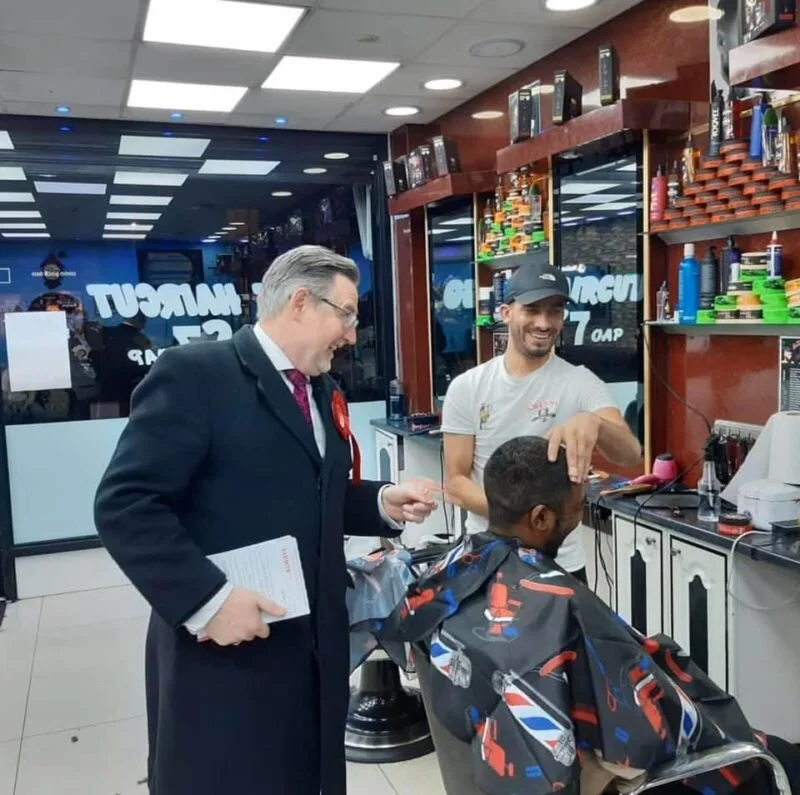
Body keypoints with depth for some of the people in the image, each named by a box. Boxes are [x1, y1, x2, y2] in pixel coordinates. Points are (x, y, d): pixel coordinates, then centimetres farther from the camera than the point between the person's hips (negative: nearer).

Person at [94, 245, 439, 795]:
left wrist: (385, 504, 1)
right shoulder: (194, 373, -13)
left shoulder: (322, 392, 13)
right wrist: (206, 598, -23)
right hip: (225, 653, -7)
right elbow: (124, 504, -18)